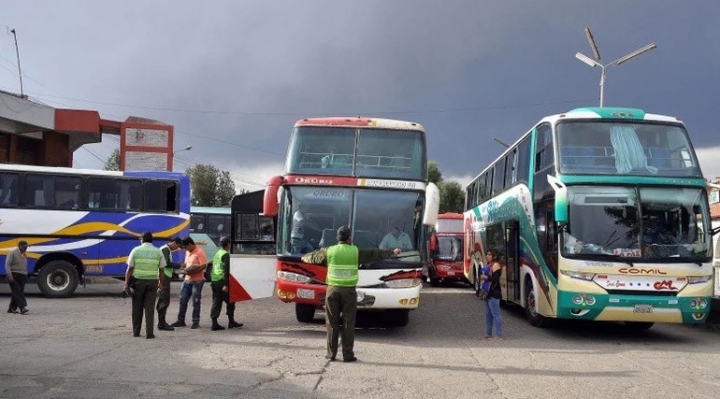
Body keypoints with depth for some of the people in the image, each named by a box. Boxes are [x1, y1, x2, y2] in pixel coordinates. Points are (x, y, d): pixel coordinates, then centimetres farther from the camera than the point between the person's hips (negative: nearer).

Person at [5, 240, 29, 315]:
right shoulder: (12, 253, -6)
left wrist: (26, 277, 18)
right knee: (17, 292, -13)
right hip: (13, 276, -7)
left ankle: (12, 309, 12)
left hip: (22, 276, 7)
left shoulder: (25, 255, 15)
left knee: (18, 293, 5)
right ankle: (23, 308, -24)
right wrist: (9, 276, -21)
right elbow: (7, 265, -12)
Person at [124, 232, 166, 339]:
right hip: (152, 281, 0)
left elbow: (130, 269, -3)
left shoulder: (136, 250, 0)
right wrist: (160, 283, 15)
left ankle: (136, 331, 16)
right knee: (149, 308, 2)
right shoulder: (158, 252, 3)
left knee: (137, 307, 10)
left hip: (138, 281, 0)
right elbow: (161, 269, 4)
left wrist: (126, 283, 1)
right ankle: (149, 333, -2)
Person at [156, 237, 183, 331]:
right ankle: (161, 324, -8)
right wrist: (179, 265, -13)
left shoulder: (168, 250, 20)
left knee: (163, 301, 14)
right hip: (163, 278, -11)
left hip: (165, 278, 11)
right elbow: (167, 264, -19)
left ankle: (162, 322, 20)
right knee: (164, 301, -9)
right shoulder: (165, 249, -11)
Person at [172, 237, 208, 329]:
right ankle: (181, 321, 18)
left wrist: (193, 271, -23)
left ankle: (196, 322, 9)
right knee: (183, 300, 9)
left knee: (196, 302, 0)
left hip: (197, 281, -8)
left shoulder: (199, 252, -13)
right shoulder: (187, 252, 14)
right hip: (187, 280, 8)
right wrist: (184, 267, 3)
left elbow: (204, 265, -20)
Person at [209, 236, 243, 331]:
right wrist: (226, 285, -20)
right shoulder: (226, 255, -11)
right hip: (221, 281, -8)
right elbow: (226, 270, -18)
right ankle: (231, 322, 11)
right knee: (230, 301, 5)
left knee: (216, 302, 7)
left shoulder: (216, 254, 16)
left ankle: (214, 323, 3)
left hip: (214, 281, 8)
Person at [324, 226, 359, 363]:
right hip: (349, 290, -1)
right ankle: (348, 354, 1)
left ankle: (331, 353, 8)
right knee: (348, 323, 2)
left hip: (333, 289, 1)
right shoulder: (355, 251, -3)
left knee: (332, 322, 7)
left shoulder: (330, 251, -2)